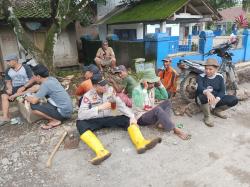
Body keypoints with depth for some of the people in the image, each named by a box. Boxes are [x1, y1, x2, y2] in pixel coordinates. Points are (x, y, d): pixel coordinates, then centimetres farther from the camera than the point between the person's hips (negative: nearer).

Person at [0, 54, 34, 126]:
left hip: (26, 87, -4)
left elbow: (32, 79, -11)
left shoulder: (26, 68, -6)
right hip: (14, 88, 4)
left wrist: (24, 87, -23)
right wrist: (9, 88, -11)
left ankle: (12, 97, -25)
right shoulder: (8, 71, 10)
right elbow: (8, 82, 12)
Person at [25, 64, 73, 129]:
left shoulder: (46, 84, -16)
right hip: (67, 109, 9)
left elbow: (34, 101, -15)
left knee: (33, 106, -10)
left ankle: (56, 121, -3)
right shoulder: (52, 79, 8)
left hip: (63, 112, -9)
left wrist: (27, 98, 6)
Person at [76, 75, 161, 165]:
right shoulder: (88, 96, -10)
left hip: (109, 118, 3)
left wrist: (132, 116, -22)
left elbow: (121, 105, -7)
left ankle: (141, 143, -45)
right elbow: (81, 115, -19)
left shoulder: (110, 90, -3)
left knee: (128, 119, -19)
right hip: (95, 121, -2)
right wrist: (99, 107, -26)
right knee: (80, 124, -32)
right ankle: (101, 152, -50)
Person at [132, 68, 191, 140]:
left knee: (167, 102, -1)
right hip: (141, 118, -8)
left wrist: (160, 84, -5)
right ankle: (175, 130, -28)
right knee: (157, 109, -34)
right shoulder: (137, 90, -18)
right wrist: (145, 89, -31)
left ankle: (163, 122, -22)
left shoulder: (152, 89, 4)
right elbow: (140, 105, -33)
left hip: (151, 114, 8)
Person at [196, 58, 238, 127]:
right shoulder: (201, 77, -9)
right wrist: (207, 92, -53)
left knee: (234, 99, -17)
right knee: (205, 96, -39)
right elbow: (200, 87, -30)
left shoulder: (219, 77, 1)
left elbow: (222, 91, -9)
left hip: (216, 98, 4)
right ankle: (207, 117, -17)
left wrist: (216, 99, -30)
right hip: (203, 98, -3)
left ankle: (217, 110, 5)